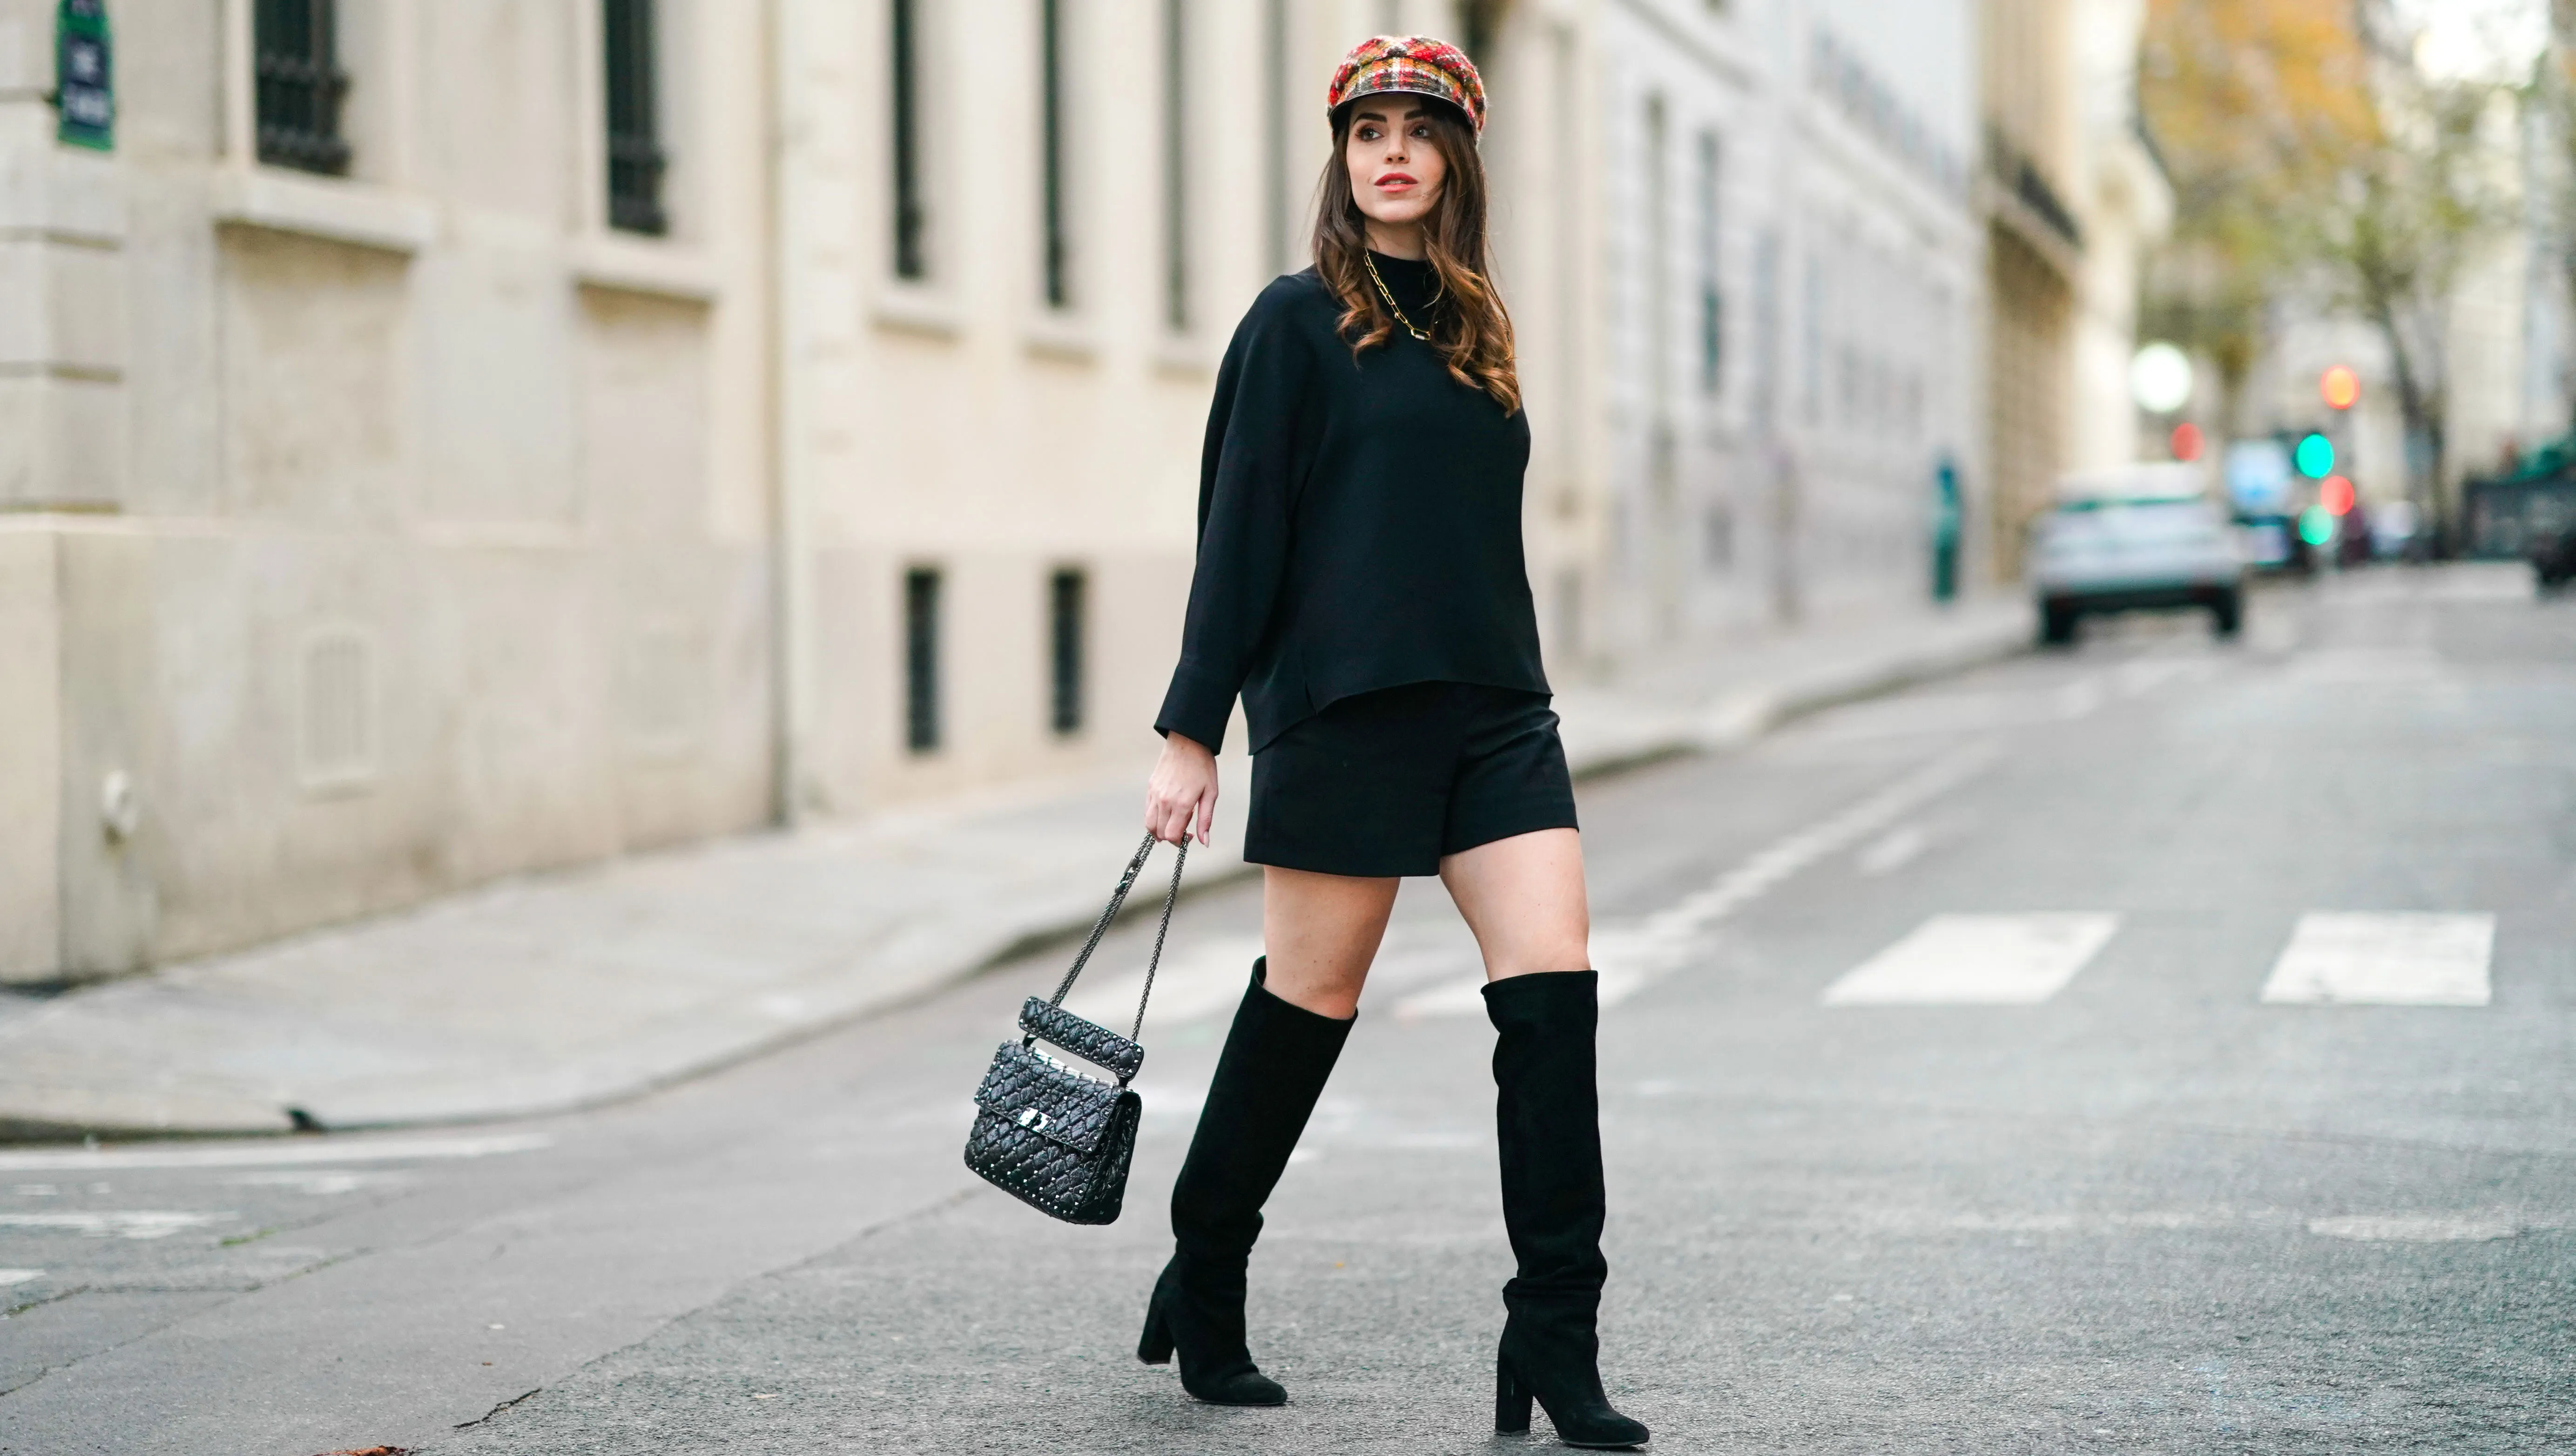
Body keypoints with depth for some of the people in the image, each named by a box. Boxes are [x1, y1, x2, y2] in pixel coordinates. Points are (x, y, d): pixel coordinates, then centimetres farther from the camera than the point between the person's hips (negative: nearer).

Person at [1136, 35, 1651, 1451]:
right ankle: (1203, 1292, 24)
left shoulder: (1471, 328, 16)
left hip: (1493, 708, 5)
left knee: (1554, 990, -8)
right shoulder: (1299, 320, -2)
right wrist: (1189, 733, -8)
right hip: (1345, 707, -5)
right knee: (1309, 1004, 3)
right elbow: (1239, 533, -5)